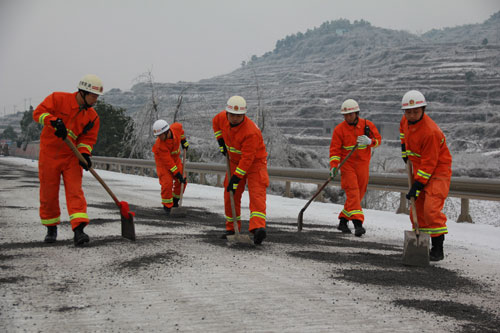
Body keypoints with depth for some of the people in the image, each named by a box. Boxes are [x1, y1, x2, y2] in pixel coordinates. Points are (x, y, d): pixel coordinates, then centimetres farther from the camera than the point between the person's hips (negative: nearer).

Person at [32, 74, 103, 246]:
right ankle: (51, 228, 25)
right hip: (49, 154, -2)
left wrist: (84, 154, -16)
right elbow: (39, 112, -14)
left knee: (75, 191, -12)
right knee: (48, 193, 6)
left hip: (72, 157, 2)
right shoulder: (58, 99, -9)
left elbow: (88, 138, 3)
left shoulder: (92, 117, 2)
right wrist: (54, 121, -33)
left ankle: (78, 230, -21)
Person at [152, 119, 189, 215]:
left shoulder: (176, 127, -23)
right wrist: (177, 174, -30)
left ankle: (175, 202, 22)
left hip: (175, 158, 6)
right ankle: (167, 206, -2)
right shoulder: (160, 145, -35)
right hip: (163, 162, -6)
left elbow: (180, 127, 6)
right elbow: (168, 162, -31)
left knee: (182, 182, 3)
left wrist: (183, 141, 11)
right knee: (167, 183, -19)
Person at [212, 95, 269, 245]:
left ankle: (258, 228, -37)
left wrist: (236, 178, -31)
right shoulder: (223, 117, -12)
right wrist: (221, 141, 5)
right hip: (235, 160, 7)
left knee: (256, 193, -22)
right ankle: (232, 228, 21)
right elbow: (215, 122, 15)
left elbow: (247, 158, -32)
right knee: (230, 195, 8)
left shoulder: (251, 131, -34)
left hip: (255, 162, -7)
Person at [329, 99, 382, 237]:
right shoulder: (339, 129, -4)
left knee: (359, 194, 6)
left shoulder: (367, 125, 1)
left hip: (363, 165, 3)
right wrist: (334, 166, -18)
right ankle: (358, 223, -23)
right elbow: (335, 149, -5)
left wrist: (369, 141, -18)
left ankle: (343, 220, 19)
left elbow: (378, 139, 5)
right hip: (347, 164, -3)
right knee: (352, 192, -15)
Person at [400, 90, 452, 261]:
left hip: (437, 171, -9)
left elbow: (429, 164, -26)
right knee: (417, 207, 10)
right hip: (419, 168, 9)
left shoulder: (430, 132, -29)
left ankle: (438, 249, -12)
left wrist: (417, 186, -23)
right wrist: (404, 148, 17)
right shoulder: (406, 120, -3)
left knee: (431, 208, -19)